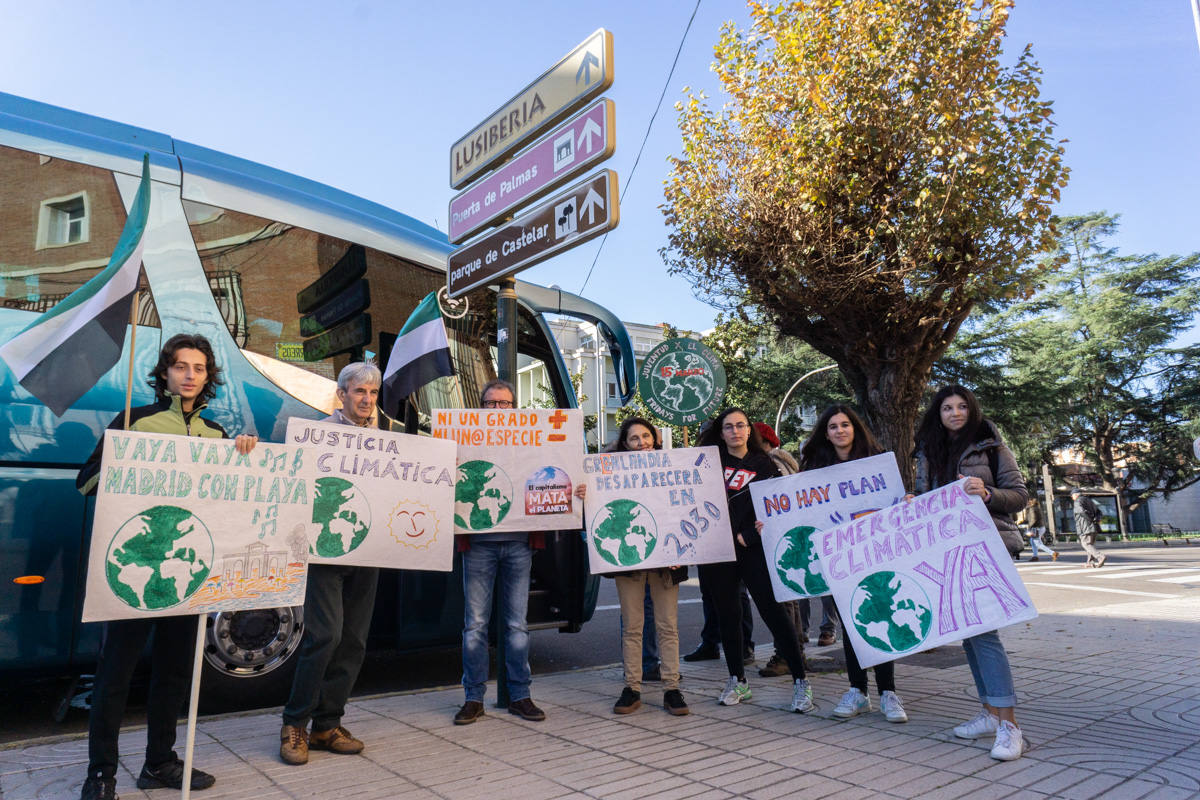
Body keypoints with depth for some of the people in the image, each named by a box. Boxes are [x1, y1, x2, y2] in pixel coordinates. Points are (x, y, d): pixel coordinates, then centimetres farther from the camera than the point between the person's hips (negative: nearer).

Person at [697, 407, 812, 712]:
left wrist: (746, 536, -9)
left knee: (772, 610, -7)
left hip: (753, 548, -2)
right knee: (727, 614, 9)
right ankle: (737, 681, 23)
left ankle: (800, 681, 2)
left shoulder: (763, 464, 5)